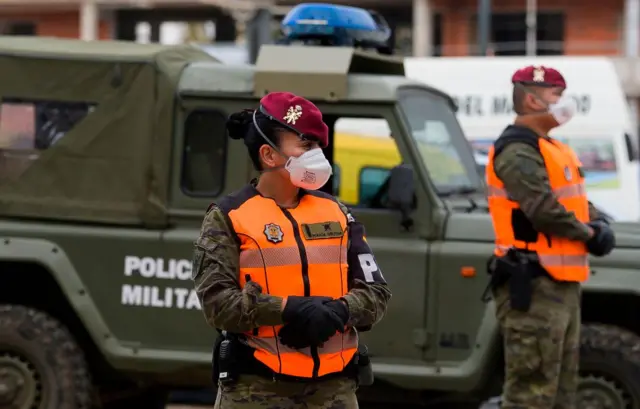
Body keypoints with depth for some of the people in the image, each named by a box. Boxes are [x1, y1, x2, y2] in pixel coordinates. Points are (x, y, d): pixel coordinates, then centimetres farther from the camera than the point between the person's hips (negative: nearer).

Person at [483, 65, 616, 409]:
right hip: (534, 289, -11)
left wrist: (599, 227, -1)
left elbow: (579, 203, 21)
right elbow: (544, 210, -25)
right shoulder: (518, 152, -15)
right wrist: (588, 236, -11)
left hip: (563, 286, 11)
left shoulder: (551, 149, 18)